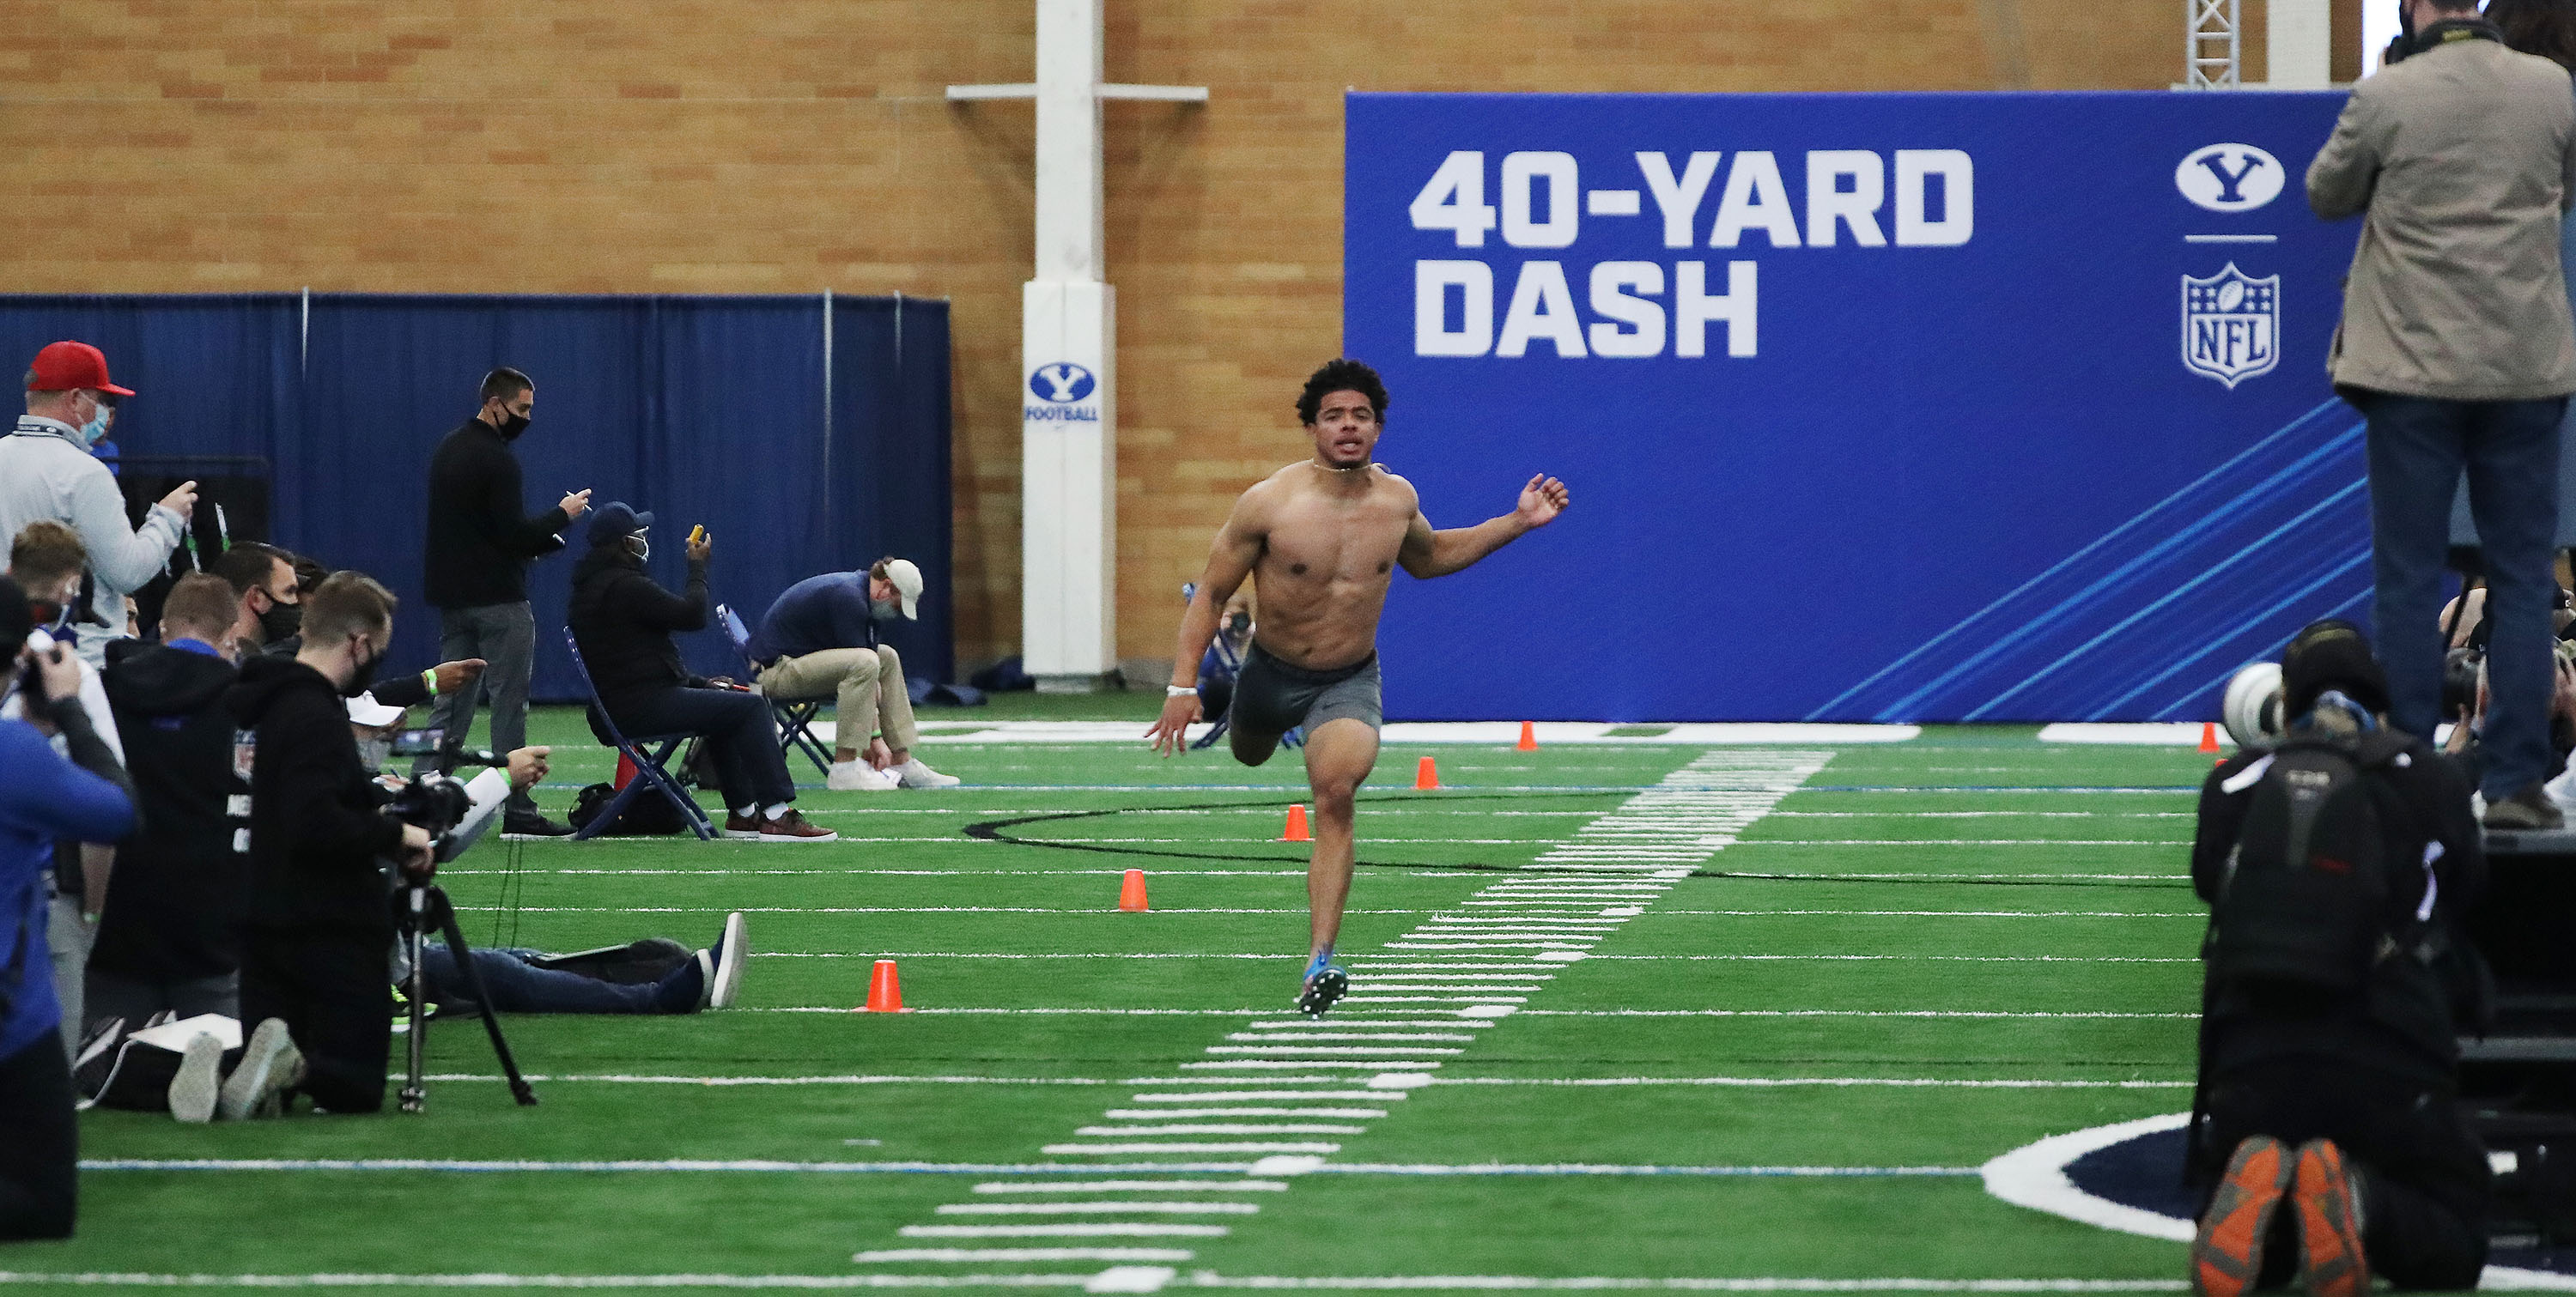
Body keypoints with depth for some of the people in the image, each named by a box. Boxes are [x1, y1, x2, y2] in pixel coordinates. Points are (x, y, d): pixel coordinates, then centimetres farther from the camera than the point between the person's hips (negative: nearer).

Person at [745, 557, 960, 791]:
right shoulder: (849, 597, -21)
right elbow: (861, 665, -21)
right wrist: (876, 738, -19)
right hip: (773, 670, -11)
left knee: (887, 657, 16)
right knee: (864, 662, -30)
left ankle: (902, 763, 15)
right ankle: (844, 769, -28)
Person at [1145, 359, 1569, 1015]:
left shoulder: (1396, 500, -10)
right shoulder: (1270, 503, -21)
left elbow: (1428, 557, 15)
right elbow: (1213, 590, -12)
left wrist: (1516, 523, 5)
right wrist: (1183, 685, -18)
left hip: (1350, 683, 0)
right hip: (1273, 675, 0)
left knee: (1336, 795, -25)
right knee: (1249, 757, 31)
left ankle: (1320, 963, -29)